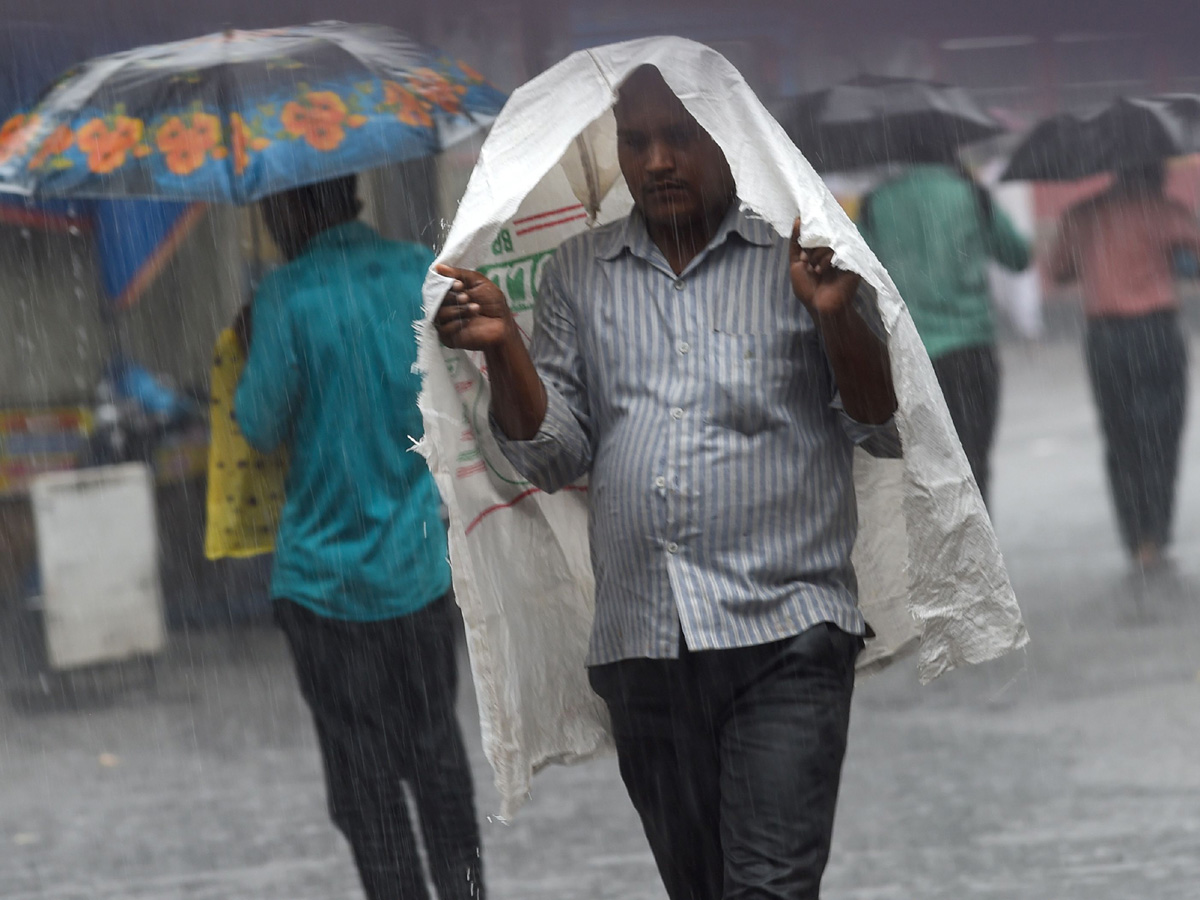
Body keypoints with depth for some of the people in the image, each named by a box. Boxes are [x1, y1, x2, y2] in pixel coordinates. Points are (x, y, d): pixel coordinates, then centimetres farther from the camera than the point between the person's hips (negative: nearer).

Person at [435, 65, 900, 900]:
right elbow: (554, 455, 11)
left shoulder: (802, 258, 6)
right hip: (641, 641, 4)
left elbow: (887, 428, 2)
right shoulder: (578, 275, 15)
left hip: (784, 635, -4)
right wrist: (504, 349, -5)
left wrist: (837, 318, -14)